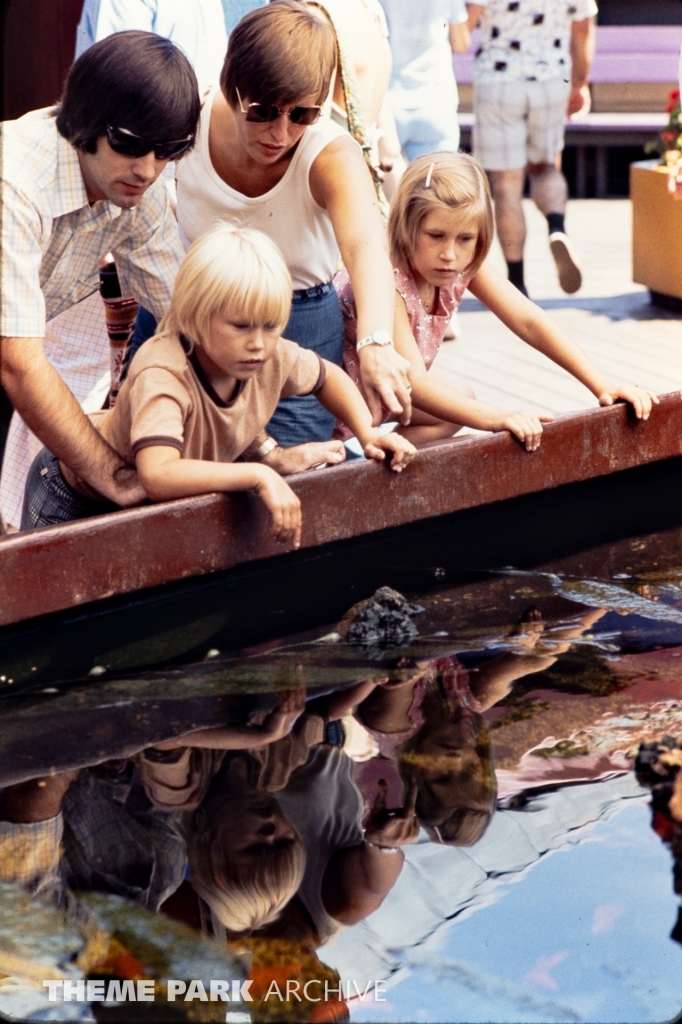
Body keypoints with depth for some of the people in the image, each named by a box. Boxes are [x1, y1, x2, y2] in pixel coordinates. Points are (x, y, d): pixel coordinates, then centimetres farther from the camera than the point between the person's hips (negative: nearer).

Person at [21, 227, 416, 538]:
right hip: (79, 494, -6)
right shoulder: (162, 376, -44)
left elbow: (328, 376, 3)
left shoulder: (273, 357, -22)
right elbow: (159, 477, -60)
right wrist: (258, 475, -61)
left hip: (166, 506, 6)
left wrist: (368, 434, -12)